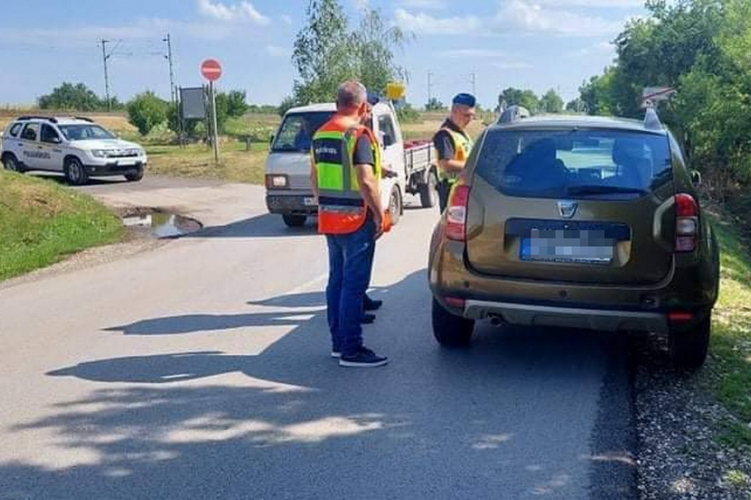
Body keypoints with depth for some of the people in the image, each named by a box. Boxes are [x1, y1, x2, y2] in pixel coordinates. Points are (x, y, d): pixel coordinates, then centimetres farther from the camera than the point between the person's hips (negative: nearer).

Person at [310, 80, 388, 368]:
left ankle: (338, 342, 22)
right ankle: (351, 351, -1)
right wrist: (379, 214, -15)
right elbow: (366, 180, -23)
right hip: (356, 220, -8)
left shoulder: (320, 135, 11)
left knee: (337, 279, 15)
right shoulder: (358, 134, -15)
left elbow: (314, 177, 18)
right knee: (354, 284, -4)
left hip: (329, 219, 8)